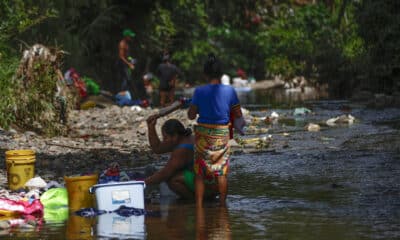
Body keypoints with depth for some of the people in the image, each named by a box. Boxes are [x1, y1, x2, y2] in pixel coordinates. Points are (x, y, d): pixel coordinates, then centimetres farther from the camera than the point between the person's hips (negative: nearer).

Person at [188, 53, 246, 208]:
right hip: (222, 133, 1)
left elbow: (191, 115, -4)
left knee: (200, 172, 7)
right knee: (221, 172, 10)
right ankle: (222, 203, 12)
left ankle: (199, 205, 4)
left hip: (203, 133, -1)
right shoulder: (229, 91, -6)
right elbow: (238, 115, -1)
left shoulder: (199, 92, -10)